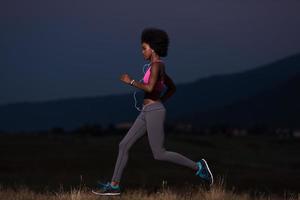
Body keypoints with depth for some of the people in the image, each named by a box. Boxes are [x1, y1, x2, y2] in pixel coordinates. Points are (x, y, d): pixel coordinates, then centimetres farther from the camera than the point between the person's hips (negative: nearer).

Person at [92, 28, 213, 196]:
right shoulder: (159, 67, 16)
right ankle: (114, 186, 6)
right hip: (148, 112, 10)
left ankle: (197, 167, 3)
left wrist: (131, 81, -15)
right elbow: (172, 88, 26)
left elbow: (150, 88, -27)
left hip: (154, 113, -10)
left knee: (159, 154, -6)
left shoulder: (156, 65, -14)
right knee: (124, 145, 5)